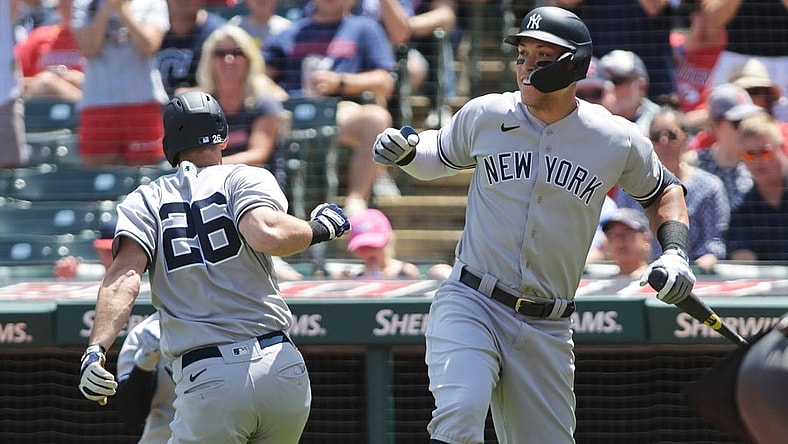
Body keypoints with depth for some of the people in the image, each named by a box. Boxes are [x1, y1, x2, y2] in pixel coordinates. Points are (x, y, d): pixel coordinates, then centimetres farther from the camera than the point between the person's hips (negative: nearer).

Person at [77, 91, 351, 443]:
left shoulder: (145, 201, 12)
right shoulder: (246, 178, 8)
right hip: (283, 368, 1)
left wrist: (96, 350, -15)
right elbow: (267, 235, -13)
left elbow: (125, 274, -5)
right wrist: (320, 228, 5)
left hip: (206, 383, -1)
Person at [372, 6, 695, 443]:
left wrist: (674, 252, 1)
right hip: (470, 304, -2)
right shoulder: (485, 116, 0)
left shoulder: (618, 141, 0)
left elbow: (663, 191, 18)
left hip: (548, 329, 2)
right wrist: (405, 152, -3)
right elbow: (438, 154, 19)